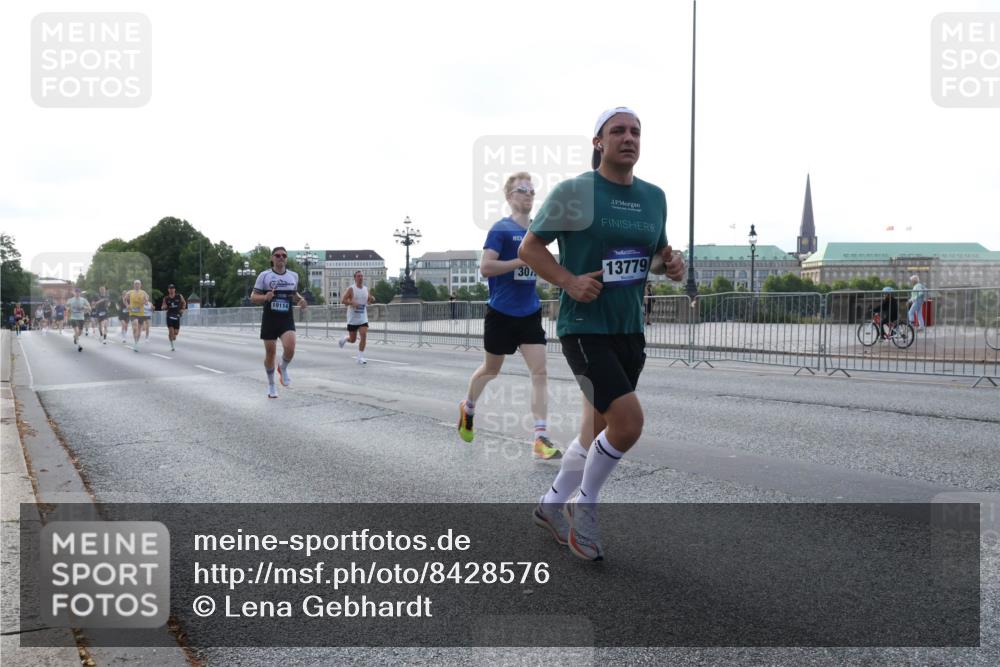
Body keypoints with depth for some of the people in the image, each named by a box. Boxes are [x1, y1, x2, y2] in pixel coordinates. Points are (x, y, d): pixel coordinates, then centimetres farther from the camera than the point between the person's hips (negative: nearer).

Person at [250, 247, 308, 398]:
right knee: (270, 352, 5)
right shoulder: (264, 275, -3)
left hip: (287, 319, 1)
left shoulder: (294, 275, 6)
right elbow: (253, 297, -1)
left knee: (290, 348, -22)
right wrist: (265, 297, -22)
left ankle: (283, 368, 12)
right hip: (269, 319, -1)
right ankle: (271, 385, 26)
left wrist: (300, 299, 2)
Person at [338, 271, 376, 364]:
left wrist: (372, 300, -4)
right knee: (352, 339, 5)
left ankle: (360, 357, -5)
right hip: (353, 319, -3)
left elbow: (368, 302, 19)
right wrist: (352, 302, -27)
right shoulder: (351, 289, -8)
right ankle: (344, 339, 41)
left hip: (363, 318, 3)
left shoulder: (366, 289, 7)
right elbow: (343, 301, -11)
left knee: (363, 336, -13)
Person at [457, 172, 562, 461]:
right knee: (491, 369, 13)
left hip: (530, 313, 5)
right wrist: (524, 260, -24)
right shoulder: (501, 228, -10)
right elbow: (485, 268, -20)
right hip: (501, 313, -4)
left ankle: (541, 438, -8)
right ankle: (468, 408, 42)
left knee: (539, 371, -8)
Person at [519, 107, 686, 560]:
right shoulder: (573, 191, -8)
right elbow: (529, 247, -4)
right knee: (628, 421, -18)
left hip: (629, 329, 7)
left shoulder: (654, 197, 9)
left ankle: (552, 505, 36)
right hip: (583, 327, -7)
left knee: (597, 431, 13)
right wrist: (569, 281, -18)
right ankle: (584, 506, 8)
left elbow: (658, 252, 22)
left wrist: (671, 264, -1)